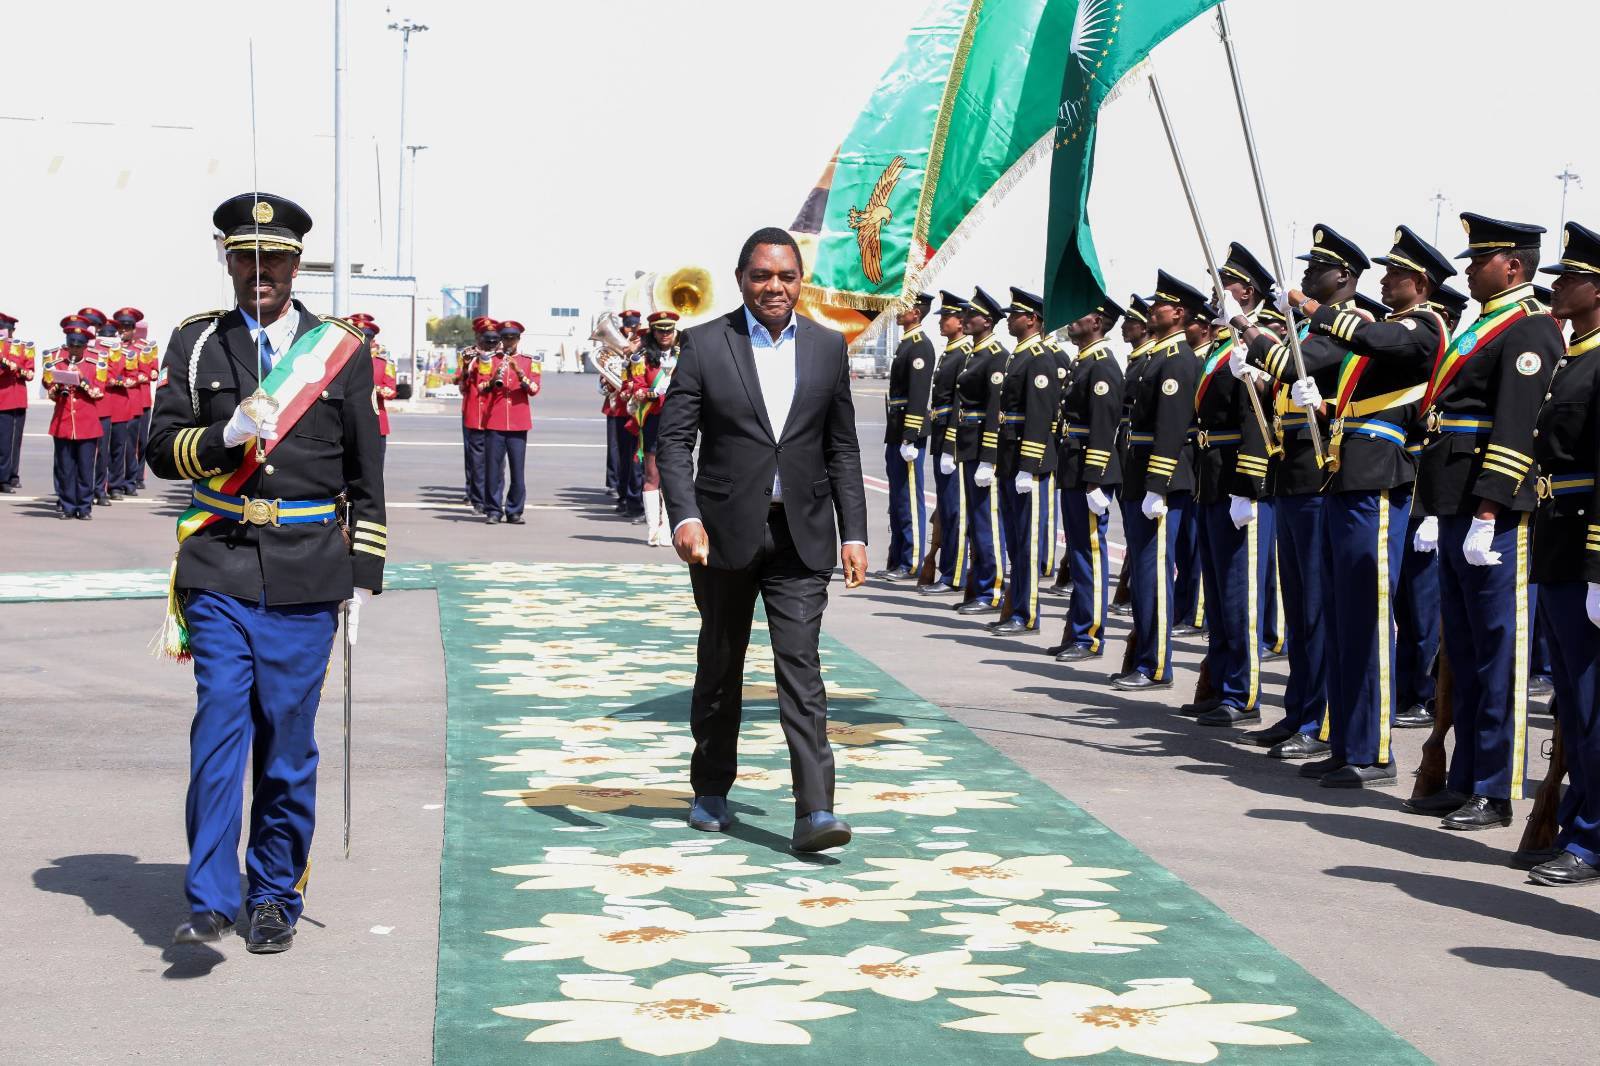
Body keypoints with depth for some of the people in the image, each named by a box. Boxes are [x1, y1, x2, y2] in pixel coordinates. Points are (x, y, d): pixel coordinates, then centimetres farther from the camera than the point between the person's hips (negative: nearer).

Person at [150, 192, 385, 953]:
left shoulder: (342, 351, 6)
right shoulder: (196, 343, 8)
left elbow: (366, 477, 8)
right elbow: (162, 449, 3)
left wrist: (364, 576, 5)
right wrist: (223, 438, -17)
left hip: (307, 575, 0)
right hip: (221, 568, 0)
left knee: (288, 740, 5)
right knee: (220, 725, -9)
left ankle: (276, 897, 17)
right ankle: (210, 898, -5)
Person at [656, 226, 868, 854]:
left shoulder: (828, 347, 7)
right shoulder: (705, 344, -1)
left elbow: (842, 448, 10)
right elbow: (675, 440, -5)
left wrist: (854, 534, 3)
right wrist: (684, 516, -19)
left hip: (801, 536, 1)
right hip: (725, 532, 0)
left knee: (800, 667, -8)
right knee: (719, 667, 12)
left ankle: (814, 812, -12)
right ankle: (711, 791, 29)